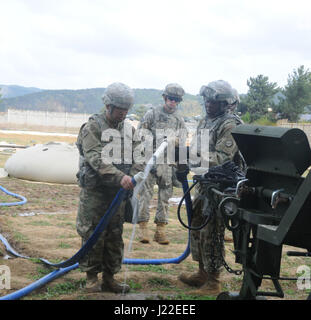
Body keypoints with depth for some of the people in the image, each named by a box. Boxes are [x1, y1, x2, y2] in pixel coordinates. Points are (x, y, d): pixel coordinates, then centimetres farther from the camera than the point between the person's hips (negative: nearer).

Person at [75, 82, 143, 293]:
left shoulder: (128, 130, 12)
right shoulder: (92, 128, -8)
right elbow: (96, 159, -20)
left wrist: (133, 176, -13)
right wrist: (119, 177, -31)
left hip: (118, 193, 6)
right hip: (95, 191, -5)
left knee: (115, 236, 10)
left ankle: (109, 278, 20)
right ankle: (92, 277, 13)